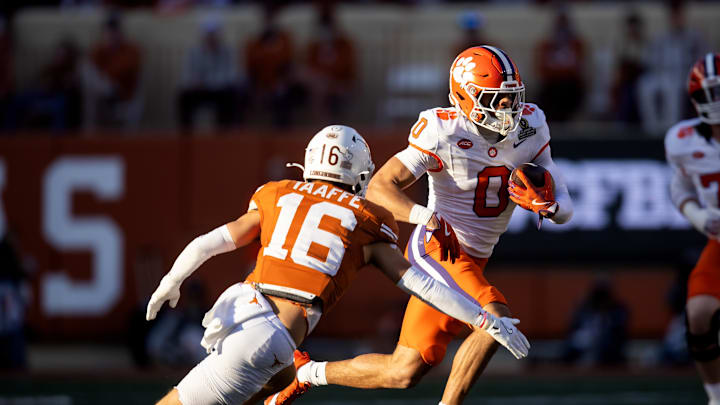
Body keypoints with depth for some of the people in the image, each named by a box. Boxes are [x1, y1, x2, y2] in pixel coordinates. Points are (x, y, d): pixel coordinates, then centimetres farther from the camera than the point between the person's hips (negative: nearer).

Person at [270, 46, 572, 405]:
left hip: (471, 261, 7)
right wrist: (428, 218, -42)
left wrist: (547, 205, -24)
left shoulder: (530, 128, -2)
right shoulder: (443, 133, -19)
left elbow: (565, 210, 1)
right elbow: (379, 188, -25)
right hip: (436, 250, -7)